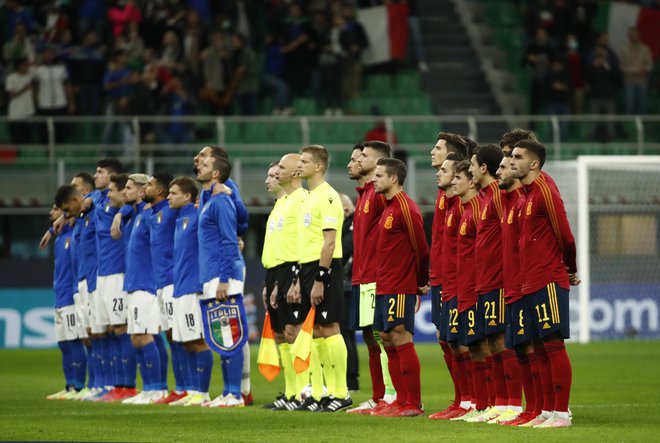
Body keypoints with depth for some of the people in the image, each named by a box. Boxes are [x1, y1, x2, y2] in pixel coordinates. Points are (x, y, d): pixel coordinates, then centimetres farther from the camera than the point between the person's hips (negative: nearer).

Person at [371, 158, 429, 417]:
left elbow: (421, 249, -12)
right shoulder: (388, 208, 16)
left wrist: (422, 283, -1)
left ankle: (413, 404, -8)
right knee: (388, 341, 10)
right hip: (384, 287, 10)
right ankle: (402, 400, 14)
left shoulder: (406, 209, -14)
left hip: (400, 288, -10)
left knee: (401, 339, -10)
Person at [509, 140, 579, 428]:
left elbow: (565, 236, -12)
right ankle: (548, 411, 15)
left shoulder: (545, 192, -11)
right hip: (531, 283, 9)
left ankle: (562, 414, -6)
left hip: (549, 283, -9)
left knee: (553, 344, -7)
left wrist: (571, 271, 3)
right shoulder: (526, 194, 15)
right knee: (541, 348, 10)